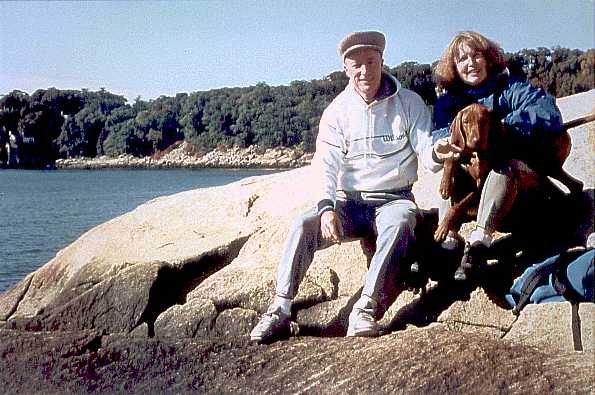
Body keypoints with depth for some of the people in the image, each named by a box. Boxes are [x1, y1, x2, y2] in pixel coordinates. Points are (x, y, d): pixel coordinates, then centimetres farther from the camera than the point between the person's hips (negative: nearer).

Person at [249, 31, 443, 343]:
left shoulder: (409, 103, 0)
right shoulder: (337, 111, 3)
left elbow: (429, 157, -6)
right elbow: (325, 164, -7)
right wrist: (327, 208, -25)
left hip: (393, 199, -2)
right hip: (349, 203, 2)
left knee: (399, 224, -37)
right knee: (302, 225, -24)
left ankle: (365, 309, -40)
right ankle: (280, 311, -24)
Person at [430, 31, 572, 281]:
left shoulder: (511, 88, -4)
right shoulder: (449, 101, 7)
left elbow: (548, 115, -22)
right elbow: (440, 131, -14)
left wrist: (501, 127, -30)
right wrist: (442, 145, -38)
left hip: (527, 178, -4)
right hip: (475, 183, 4)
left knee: (504, 166, -33)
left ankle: (479, 241, -46)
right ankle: (447, 241, -33)